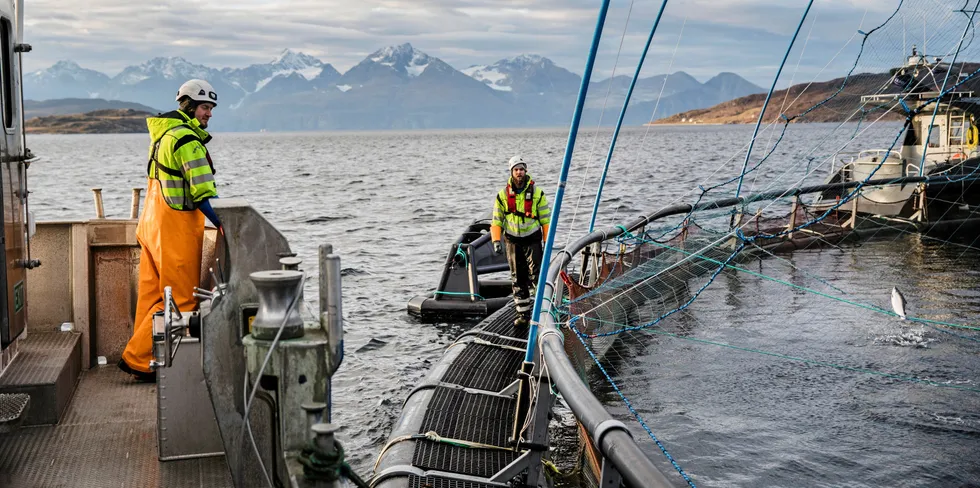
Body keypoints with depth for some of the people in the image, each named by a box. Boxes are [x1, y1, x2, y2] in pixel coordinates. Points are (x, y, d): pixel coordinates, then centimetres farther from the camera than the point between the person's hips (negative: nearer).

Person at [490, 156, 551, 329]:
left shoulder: (537, 193, -3)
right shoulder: (503, 195, 0)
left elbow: (546, 219, 1)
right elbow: (496, 220, 7)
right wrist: (496, 240, -4)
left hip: (532, 239, -2)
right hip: (513, 241, 2)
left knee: (536, 274, -13)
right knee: (518, 279, 6)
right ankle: (523, 314, 14)